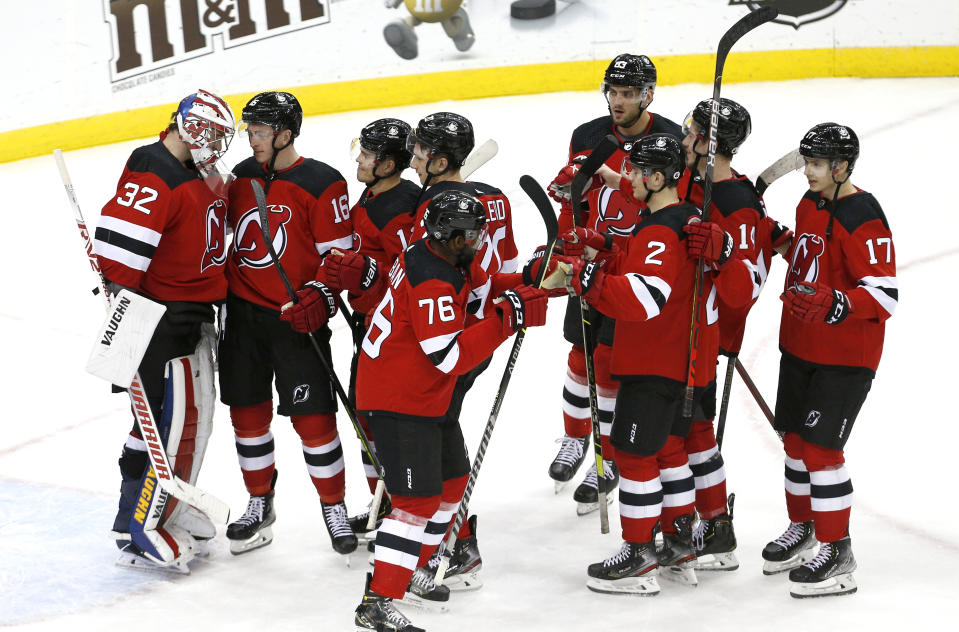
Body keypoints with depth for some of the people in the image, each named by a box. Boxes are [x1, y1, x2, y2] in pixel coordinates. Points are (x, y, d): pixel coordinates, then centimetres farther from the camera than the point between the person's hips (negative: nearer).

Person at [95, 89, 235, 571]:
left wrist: (218, 298, 27)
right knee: (170, 418, -10)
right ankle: (137, 531, -4)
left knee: (197, 411, 17)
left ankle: (169, 508, 32)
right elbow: (119, 241, -27)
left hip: (193, 315, 10)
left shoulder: (199, 176, 14)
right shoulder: (153, 178, -19)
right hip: (161, 315, -10)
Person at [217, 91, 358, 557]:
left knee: (312, 416, -4)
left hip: (296, 318, -6)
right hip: (243, 313, 6)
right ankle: (260, 505, 24)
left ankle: (334, 506, 12)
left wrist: (317, 299, -22)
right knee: (247, 411, 10)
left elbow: (339, 255, -10)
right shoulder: (242, 176, 8)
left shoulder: (321, 184, -11)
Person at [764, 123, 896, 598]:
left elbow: (885, 294, -25)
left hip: (845, 356, -9)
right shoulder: (809, 204, 7)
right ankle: (802, 528, 34)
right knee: (794, 438, 16)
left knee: (820, 446, -9)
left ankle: (836, 553, 1)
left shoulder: (863, 218, -21)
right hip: (800, 345, 9)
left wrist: (835, 305, -35)